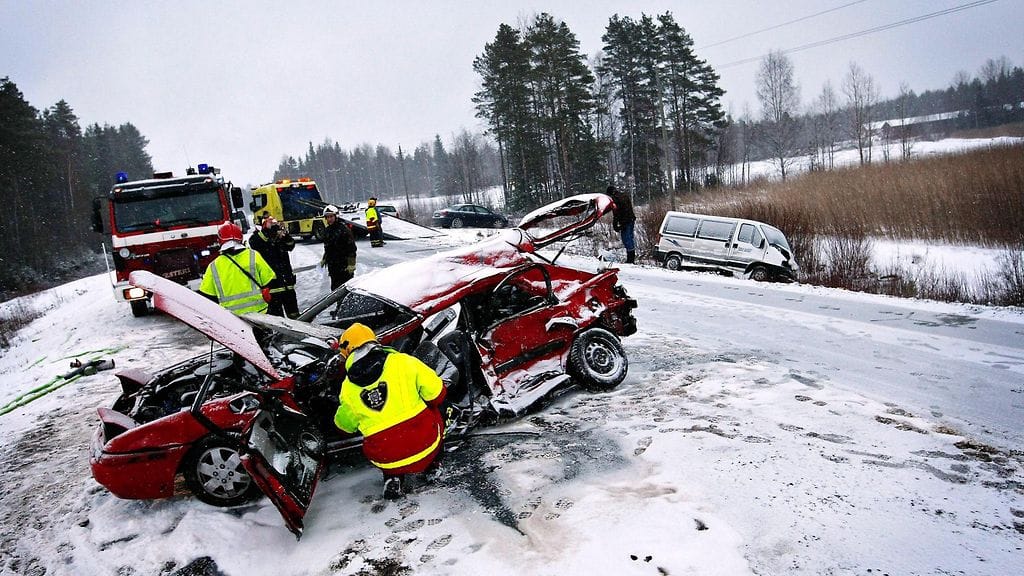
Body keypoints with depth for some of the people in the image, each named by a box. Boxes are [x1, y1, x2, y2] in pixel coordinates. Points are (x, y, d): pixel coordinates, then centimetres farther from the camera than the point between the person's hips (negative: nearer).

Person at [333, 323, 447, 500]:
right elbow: (436, 393, -6)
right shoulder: (402, 362, -7)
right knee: (434, 412, 29)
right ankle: (432, 464, 24)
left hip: (387, 460, 1)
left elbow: (346, 425, 16)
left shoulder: (348, 388, 1)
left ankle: (393, 478, 14)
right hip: (426, 445, -1)